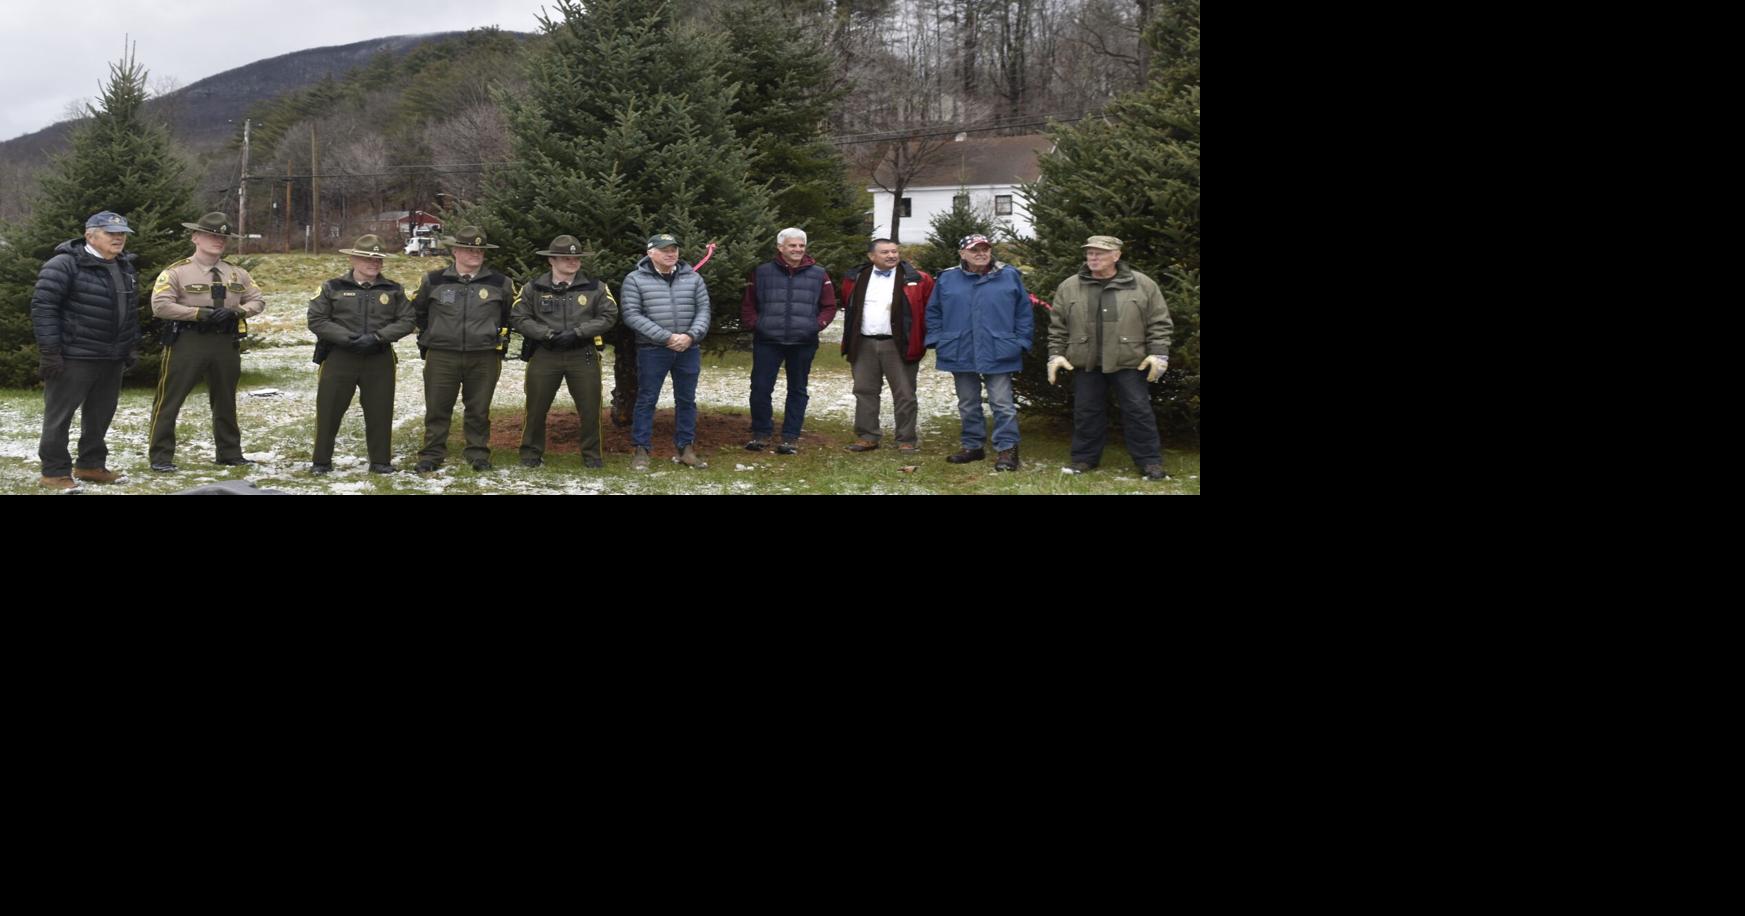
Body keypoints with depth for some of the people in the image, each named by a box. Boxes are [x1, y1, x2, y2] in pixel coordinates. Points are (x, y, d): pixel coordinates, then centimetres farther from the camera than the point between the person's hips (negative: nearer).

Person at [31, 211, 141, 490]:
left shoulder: (126, 269, 14)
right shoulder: (64, 265, -12)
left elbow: (131, 312, 23)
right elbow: (43, 307, -15)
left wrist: (132, 346, 18)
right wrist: (49, 350, -17)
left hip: (112, 359, 8)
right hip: (73, 356, -7)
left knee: (100, 415, 15)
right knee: (59, 415, 0)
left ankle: (91, 464, 28)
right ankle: (54, 472, 7)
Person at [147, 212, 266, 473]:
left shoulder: (237, 273, 10)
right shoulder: (176, 272, -5)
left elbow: (258, 300, 12)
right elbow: (160, 305, -13)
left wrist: (236, 311, -9)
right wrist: (200, 313, -20)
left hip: (226, 343, 5)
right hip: (187, 342, -4)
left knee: (225, 401, 16)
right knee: (169, 400, -3)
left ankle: (230, 453, 28)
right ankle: (161, 457, 4)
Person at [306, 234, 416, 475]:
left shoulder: (394, 290, 7)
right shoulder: (332, 288, 2)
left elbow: (406, 321, 1)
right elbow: (317, 320, -3)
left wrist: (377, 337, -13)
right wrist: (349, 338, -14)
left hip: (380, 359, 1)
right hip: (339, 357, -1)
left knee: (380, 411, 5)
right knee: (329, 410, 2)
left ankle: (381, 460, 18)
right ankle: (322, 461, 13)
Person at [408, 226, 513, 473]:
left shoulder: (500, 283, 3)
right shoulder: (433, 281, 2)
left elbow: (512, 315, 18)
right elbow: (416, 311, 18)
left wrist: (501, 339, 13)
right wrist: (426, 337, 15)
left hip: (484, 358, 0)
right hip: (441, 357, 0)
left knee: (479, 410, 7)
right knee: (437, 409, 3)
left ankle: (478, 455, 18)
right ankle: (431, 456, 13)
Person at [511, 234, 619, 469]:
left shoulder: (595, 288, 3)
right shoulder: (533, 288, 2)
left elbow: (609, 316, -2)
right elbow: (518, 318, -1)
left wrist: (577, 332, -12)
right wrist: (548, 334, -12)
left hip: (583, 355, 0)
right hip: (544, 355, 0)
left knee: (590, 408, 2)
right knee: (536, 408, 5)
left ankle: (591, 454, 16)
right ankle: (531, 453, 20)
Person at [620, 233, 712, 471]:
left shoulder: (693, 278, 7)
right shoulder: (635, 280, -4)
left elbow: (703, 310, 6)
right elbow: (632, 315, -10)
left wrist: (691, 336, -13)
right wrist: (666, 337, -16)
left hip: (688, 350, 3)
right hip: (652, 350, -3)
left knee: (686, 400, 9)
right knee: (646, 400, 1)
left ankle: (686, 449, 19)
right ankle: (642, 450, 9)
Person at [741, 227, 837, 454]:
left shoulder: (818, 274, 6)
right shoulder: (762, 272, 4)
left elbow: (829, 306, 9)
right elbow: (747, 304, 9)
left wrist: (817, 325, -4)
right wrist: (754, 325, -4)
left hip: (803, 343, 1)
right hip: (767, 342, -1)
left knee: (797, 390, 7)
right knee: (760, 388, -3)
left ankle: (790, 437, 15)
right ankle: (761, 433, 12)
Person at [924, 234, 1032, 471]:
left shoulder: (1009, 276, -1)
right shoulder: (947, 279, 3)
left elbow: (1024, 312, 1)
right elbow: (933, 312, 10)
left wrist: (1020, 343, -4)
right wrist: (936, 341, 2)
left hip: (998, 354, -3)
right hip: (960, 353, 3)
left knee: (1002, 404, -3)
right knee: (968, 405, 13)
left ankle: (1007, 449, 3)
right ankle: (972, 446, 24)